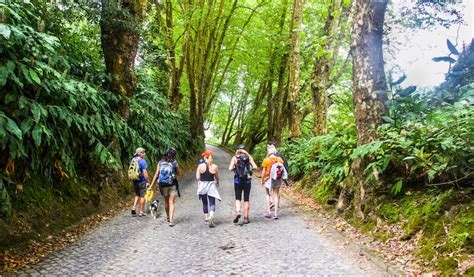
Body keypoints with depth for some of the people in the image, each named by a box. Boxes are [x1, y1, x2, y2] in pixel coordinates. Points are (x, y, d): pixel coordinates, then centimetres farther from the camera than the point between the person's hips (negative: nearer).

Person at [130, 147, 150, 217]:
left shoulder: (132, 160, 5)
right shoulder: (142, 161, -17)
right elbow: (144, 172, -20)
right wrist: (147, 181, -11)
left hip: (135, 181, 7)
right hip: (142, 181, -6)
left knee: (137, 195, 22)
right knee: (142, 196, 6)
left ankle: (133, 208, 10)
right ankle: (141, 212, 13)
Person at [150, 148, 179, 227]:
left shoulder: (160, 163, -1)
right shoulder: (174, 163, -9)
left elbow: (156, 174, -4)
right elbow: (178, 173, 3)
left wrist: (152, 185, 0)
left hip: (163, 185, 3)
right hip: (172, 185, -3)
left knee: (166, 202, 21)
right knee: (171, 203, 2)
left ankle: (168, 217, 38)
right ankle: (171, 221, -7)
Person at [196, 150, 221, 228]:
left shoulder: (200, 166, -8)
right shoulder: (215, 167, -7)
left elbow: (197, 177, -6)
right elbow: (217, 178, 3)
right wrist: (217, 183, 24)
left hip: (202, 186, 1)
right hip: (211, 186, -1)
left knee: (204, 203, 17)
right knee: (212, 203, 2)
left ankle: (206, 218, 26)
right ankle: (211, 217, -20)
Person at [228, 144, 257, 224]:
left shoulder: (234, 158, -1)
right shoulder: (249, 157, 1)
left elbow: (230, 168, -12)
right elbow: (255, 167, -8)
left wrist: (234, 168, 9)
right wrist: (249, 168, 11)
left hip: (238, 180, -1)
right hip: (247, 180, 1)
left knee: (238, 198, 10)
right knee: (246, 199, 10)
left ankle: (237, 212, -16)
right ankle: (246, 218, 12)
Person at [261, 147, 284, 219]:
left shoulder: (266, 160, -10)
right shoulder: (279, 159, -2)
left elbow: (263, 171, -8)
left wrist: (262, 180, 2)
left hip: (268, 179, -2)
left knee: (268, 195, 14)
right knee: (276, 195, 10)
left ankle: (269, 212, 9)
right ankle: (276, 213, 10)